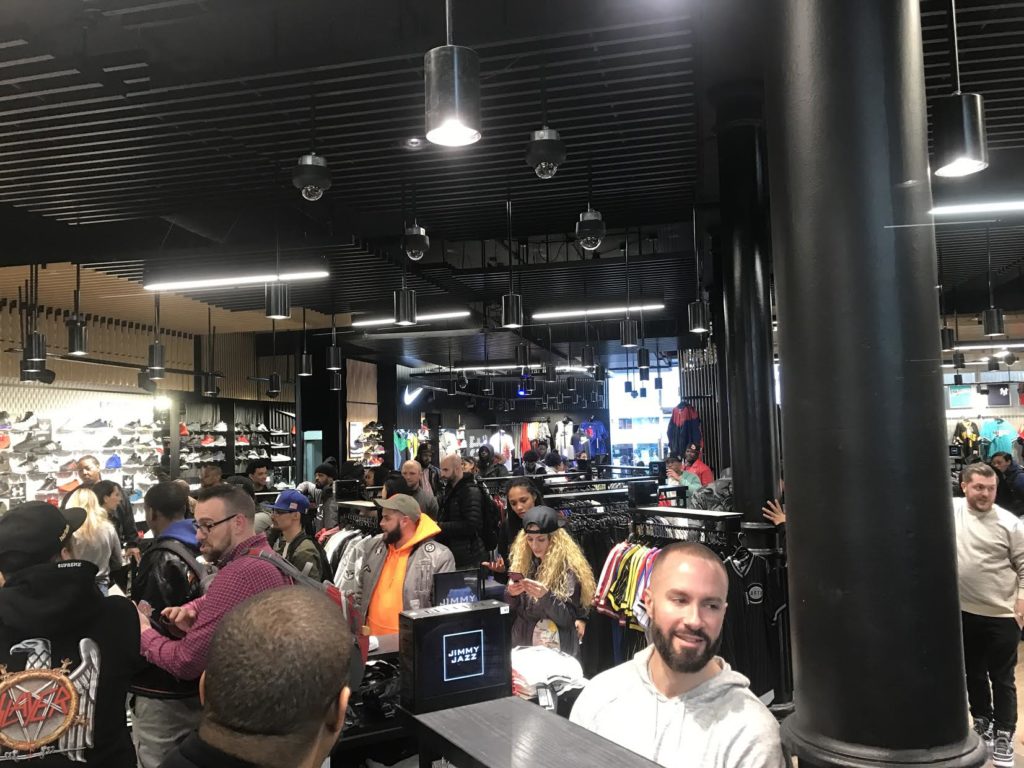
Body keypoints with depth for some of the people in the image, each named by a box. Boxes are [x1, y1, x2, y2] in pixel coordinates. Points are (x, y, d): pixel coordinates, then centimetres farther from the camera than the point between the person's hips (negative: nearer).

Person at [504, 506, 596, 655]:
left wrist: (546, 596, -29)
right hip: (522, 644, 4)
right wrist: (511, 594, -14)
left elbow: (568, 619, -15)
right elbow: (511, 607, 6)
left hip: (557, 650, -4)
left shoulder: (568, 568, -13)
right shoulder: (522, 561, 0)